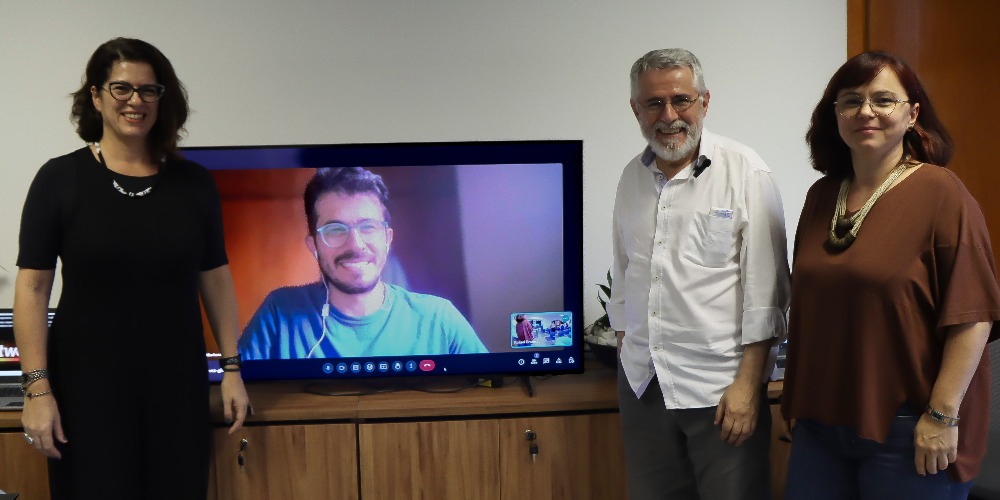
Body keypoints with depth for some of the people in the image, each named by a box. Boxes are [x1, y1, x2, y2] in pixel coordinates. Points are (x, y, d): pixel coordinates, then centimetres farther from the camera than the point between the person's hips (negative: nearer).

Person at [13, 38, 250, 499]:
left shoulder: (193, 182, 4)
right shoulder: (60, 179, -3)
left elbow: (215, 278, 8)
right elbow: (32, 287, -5)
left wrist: (232, 367, 5)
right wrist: (37, 387, -10)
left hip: (177, 382, 2)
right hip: (88, 385, -2)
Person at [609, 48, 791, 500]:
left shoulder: (744, 173, -9)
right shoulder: (633, 177, 8)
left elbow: (764, 288, -11)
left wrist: (748, 382, -14)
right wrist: (625, 351, 14)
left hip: (719, 386, -5)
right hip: (642, 382, 5)